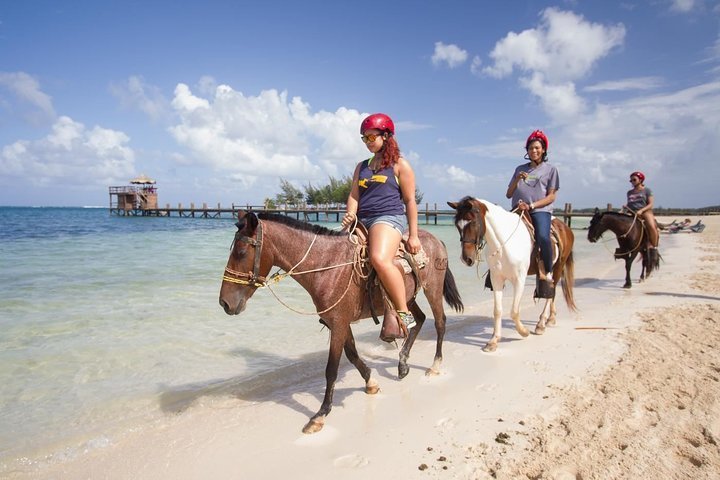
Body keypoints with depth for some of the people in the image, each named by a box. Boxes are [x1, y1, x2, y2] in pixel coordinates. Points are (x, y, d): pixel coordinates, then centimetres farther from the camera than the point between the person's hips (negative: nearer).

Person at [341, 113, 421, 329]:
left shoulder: (400, 165, 6)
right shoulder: (362, 166, 22)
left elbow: (410, 201, 3)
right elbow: (354, 194, 12)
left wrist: (413, 235, -3)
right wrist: (350, 214, -11)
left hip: (389, 217, -7)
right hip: (362, 221, 8)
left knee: (380, 259, -34)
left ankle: (404, 313, -24)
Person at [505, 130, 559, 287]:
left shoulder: (550, 169, 11)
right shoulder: (520, 169, 18)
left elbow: (551, 197, 2)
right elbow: (508, 194, 16)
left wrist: (531, 206, -12)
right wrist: (517, 180, -2)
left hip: (540, 210, -4)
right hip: (518, 209, 4)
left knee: (543, 237, -32)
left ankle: (549, 273, -13)